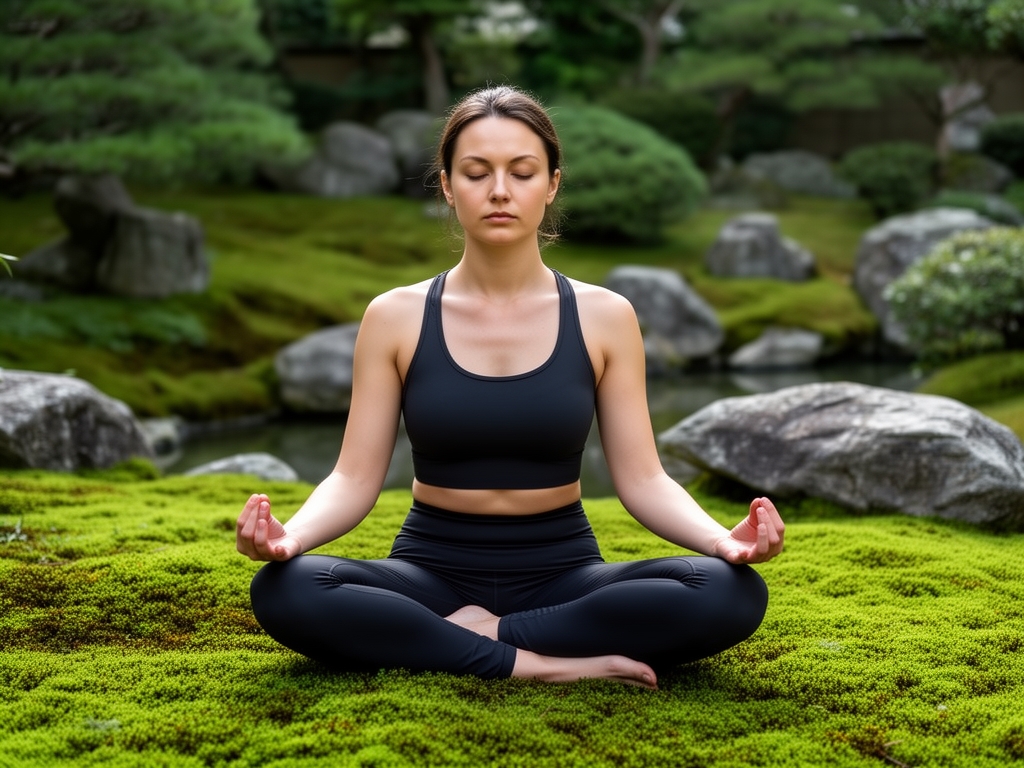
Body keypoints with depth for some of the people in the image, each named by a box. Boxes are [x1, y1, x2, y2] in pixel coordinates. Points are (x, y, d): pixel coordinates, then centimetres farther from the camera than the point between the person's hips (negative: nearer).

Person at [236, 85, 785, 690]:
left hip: (561, 572, 1)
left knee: (731, 594, -28)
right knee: (285, 592, -32)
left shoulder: (604, 318, 0)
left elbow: (642, 478, -3)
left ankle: (472, 635, -20)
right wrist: (289, 535, -27)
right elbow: (356, 477, -4)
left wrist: (723, 540, -24)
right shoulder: (396, 318, -1)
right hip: (434, 569, 0)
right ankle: (538, 662, -27)